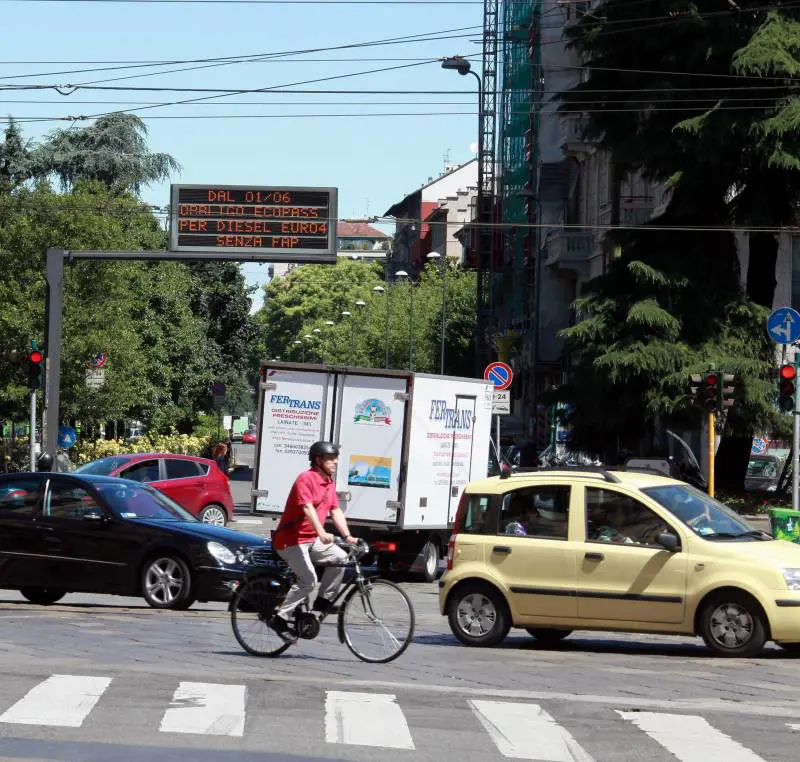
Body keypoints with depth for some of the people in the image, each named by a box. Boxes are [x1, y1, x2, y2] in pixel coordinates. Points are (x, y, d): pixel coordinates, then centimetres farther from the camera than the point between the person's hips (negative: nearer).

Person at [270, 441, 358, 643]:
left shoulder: (329, 483, 12)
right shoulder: (306, 479, -16)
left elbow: (336, 512, 11)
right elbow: (308, 509, -29)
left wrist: (348, 536, -2)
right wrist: (322, 533, -41)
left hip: (312, 539, 8)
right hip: (291, 540, -8)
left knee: (341, 558, -11)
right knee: (308, 580, -20)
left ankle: (323, 601, 1)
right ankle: (280, 619, -12)